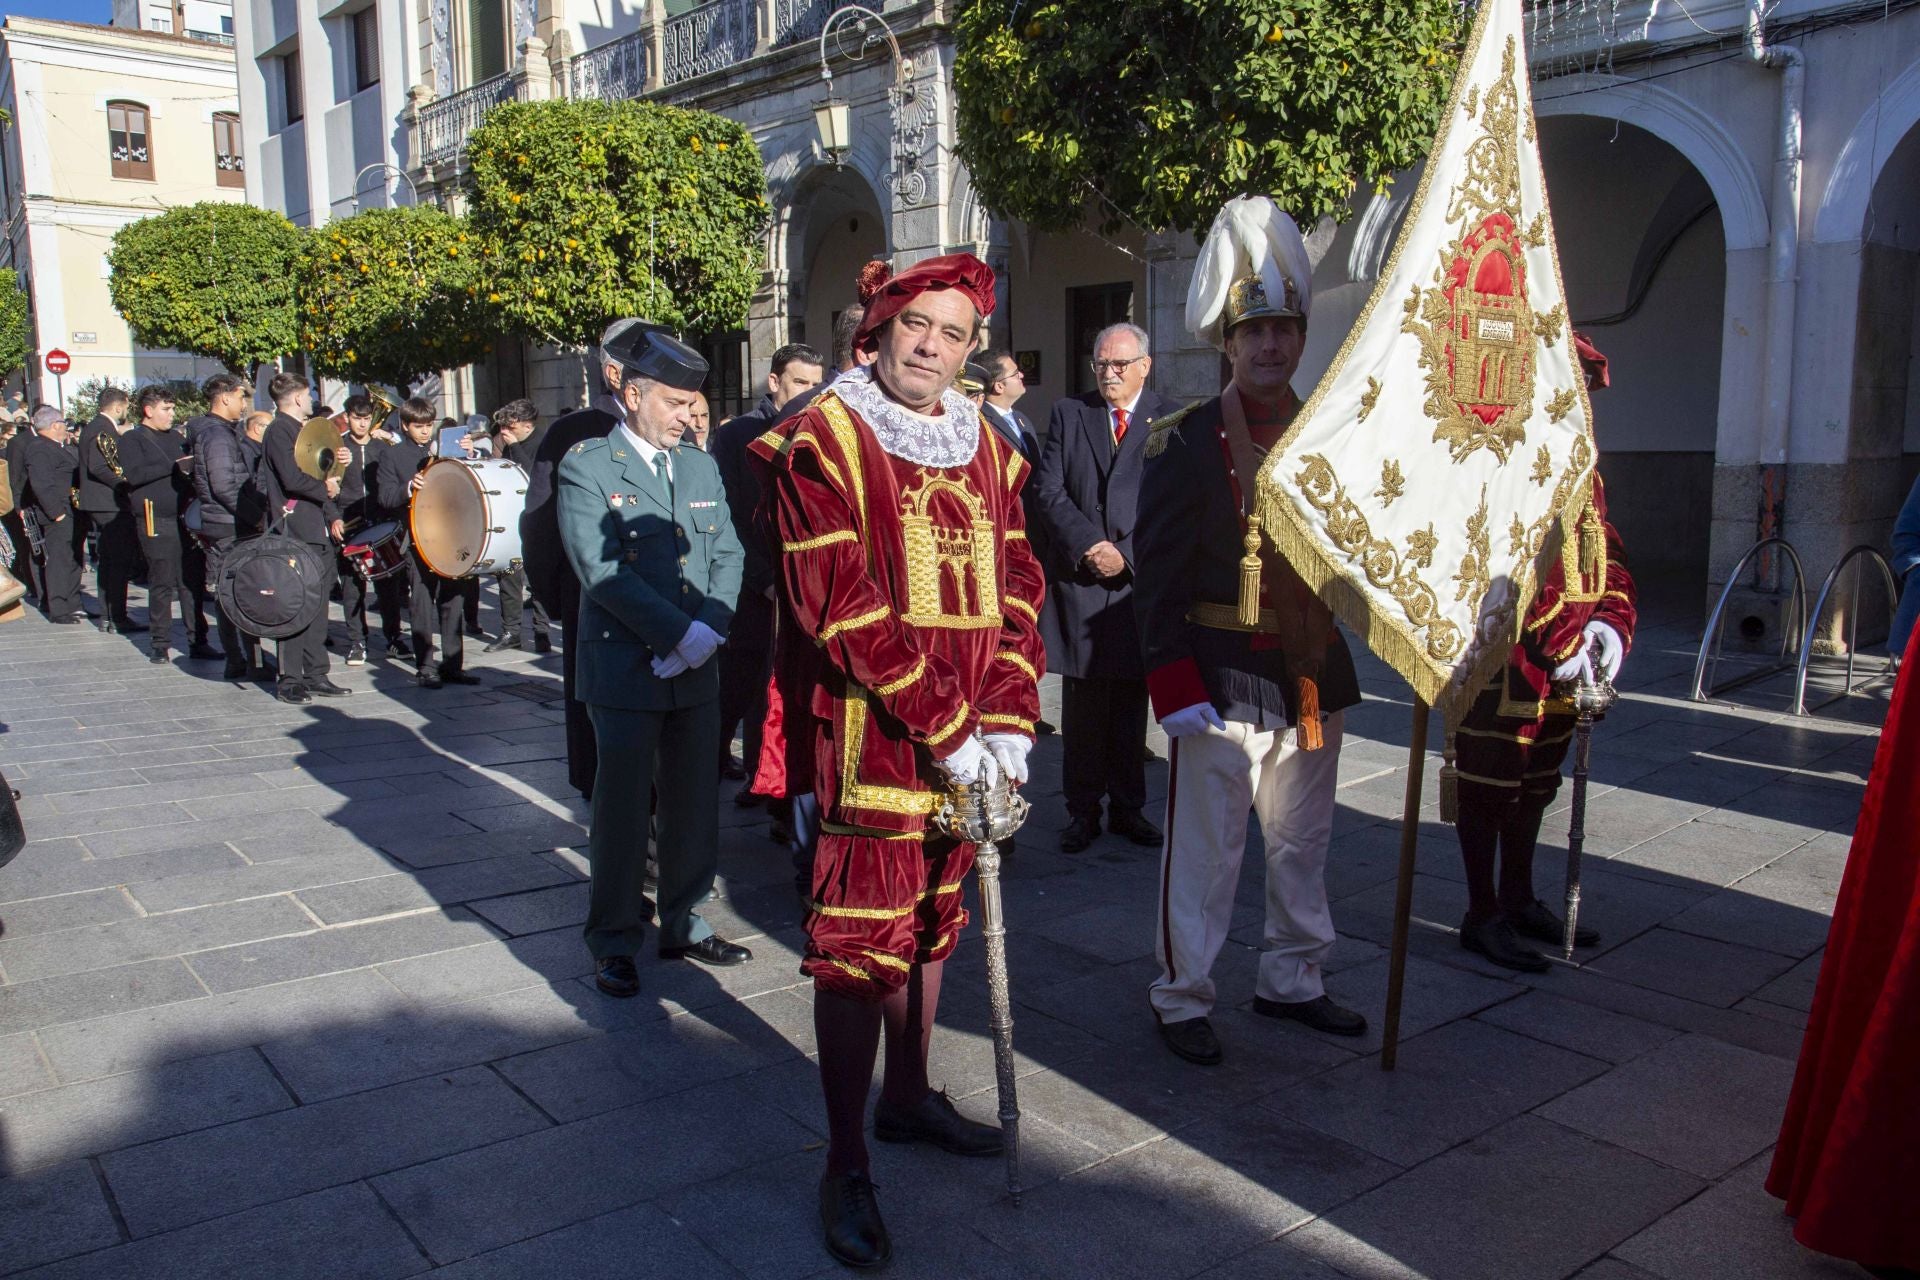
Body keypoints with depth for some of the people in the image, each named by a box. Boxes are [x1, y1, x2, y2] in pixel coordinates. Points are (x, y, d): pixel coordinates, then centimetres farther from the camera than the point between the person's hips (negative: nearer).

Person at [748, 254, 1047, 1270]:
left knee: (931, 927, 18)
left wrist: (1008, 724, -3)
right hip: (868, 743, -6)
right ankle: (847, 1166, 10)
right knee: (860, 948, -2)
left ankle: (906, 1098, 37)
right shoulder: (823, 443, -7)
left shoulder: (987, 452, 12)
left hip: (967, 749, 6)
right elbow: (844, 607, -15)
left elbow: (1016, 592, 9)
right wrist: (946, 729, -17)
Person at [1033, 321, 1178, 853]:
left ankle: (1127, 808, 21)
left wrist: (1127, 553, -13)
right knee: (1082, 705, 4)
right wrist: (1088, 545, -11)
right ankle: (1082, 811, 14)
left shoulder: (1172, 420, 2)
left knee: (1131, 704, 9)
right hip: (1078, 580, 1)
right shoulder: (1067, 413, 8)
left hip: (1141, 581, 0)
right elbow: (1048, 491, 1)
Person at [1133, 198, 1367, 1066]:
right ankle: (1182, 998, 18)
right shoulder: (1183, 443, -6)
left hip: (1314, 677, 6)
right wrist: (1176, 688, -15)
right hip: (1222, 685, -5)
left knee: (1303, 844, 17)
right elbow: (1158, 573, -10)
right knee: (1204, 850, 3)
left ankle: (1291, 981, 34)